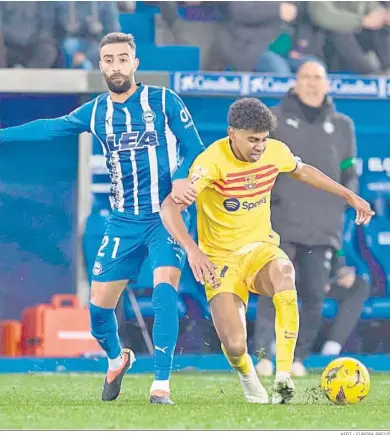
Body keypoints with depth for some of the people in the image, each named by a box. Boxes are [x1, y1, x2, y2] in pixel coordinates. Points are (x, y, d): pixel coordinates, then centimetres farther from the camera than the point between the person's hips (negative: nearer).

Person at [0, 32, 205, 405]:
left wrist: (181, 179, -22)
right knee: (99, 304, 3)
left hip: (166, 216, -4)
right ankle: (116, 359, 35)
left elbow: (195, 147, -4)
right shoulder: (96, 111, 6)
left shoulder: (163, 101, -3)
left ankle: (161, 384, -19)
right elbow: (49, 128, 12)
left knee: (164, 290, -23)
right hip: (122, 223, 4)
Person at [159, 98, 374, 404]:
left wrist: (350, 196, 18)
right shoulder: (213, 160, -22)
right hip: (220, 259, -3)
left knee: (284, 276, -36)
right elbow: (170, 207, -30)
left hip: (261, 248, 3)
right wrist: (192, 250, -45)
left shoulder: (276, 152, -6)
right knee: (235, 345, -20)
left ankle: (283, 378, -27)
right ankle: (248, 376, 21)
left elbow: (303, 171, 19)